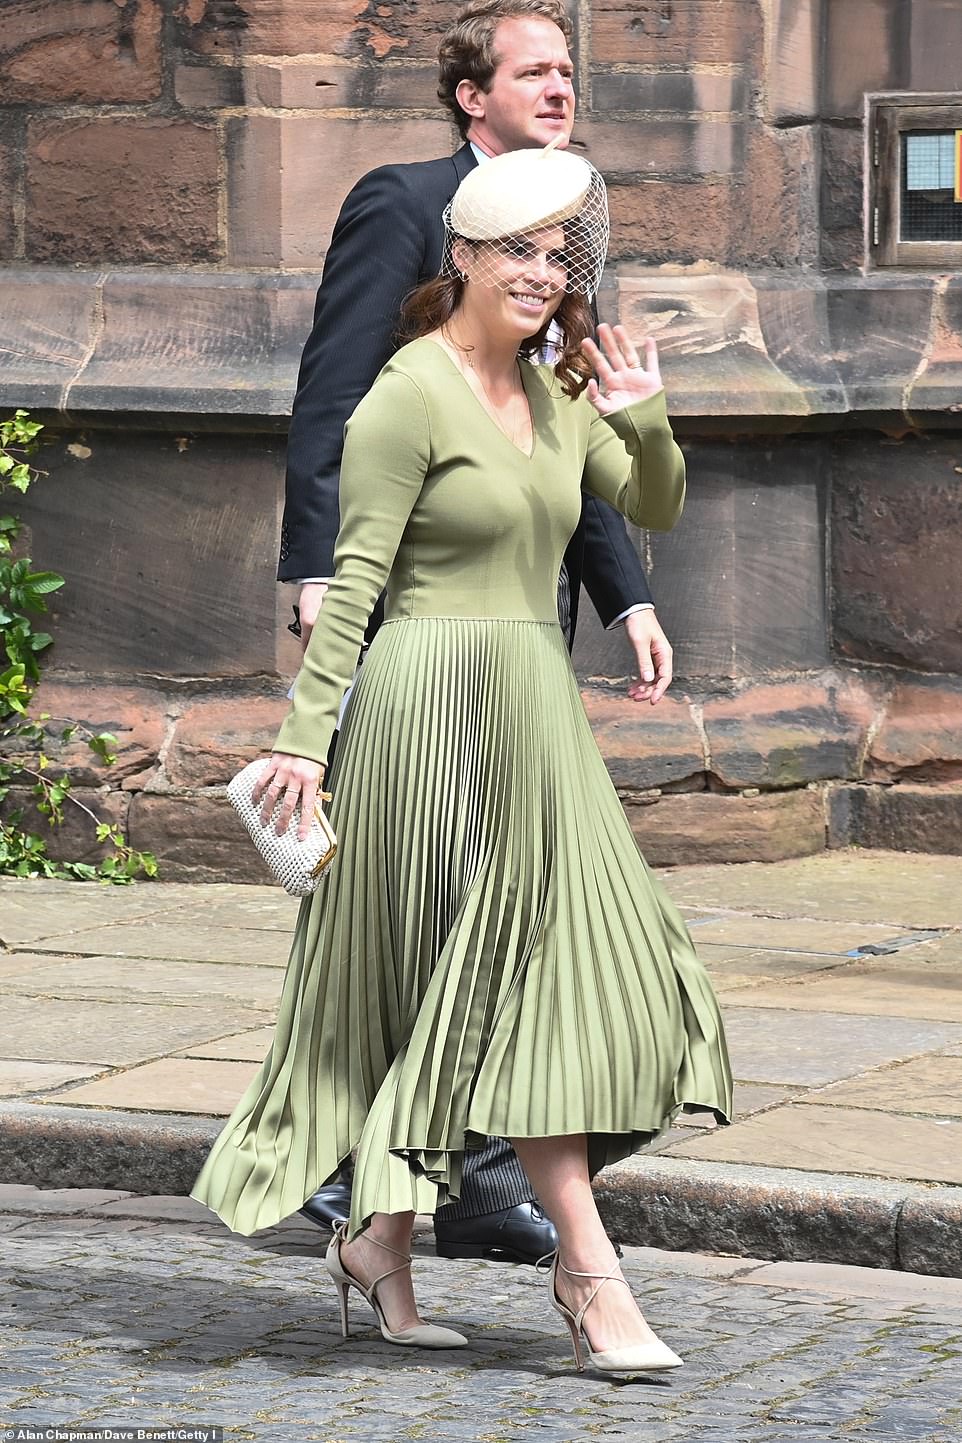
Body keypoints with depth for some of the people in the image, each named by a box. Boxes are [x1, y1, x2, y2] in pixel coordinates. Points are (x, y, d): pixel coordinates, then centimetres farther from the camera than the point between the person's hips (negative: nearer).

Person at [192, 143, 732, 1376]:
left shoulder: (555, 393, 12)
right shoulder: (408, 397, -11)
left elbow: (656, 511, 16)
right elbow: (353, 578, -12)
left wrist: (646, 422, -4)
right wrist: (306, 733, -15)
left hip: (531, 711, 8)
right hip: (440, 706, -8)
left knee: (458, 995, 9)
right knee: (523, 976, -9)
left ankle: (377, 1241, 19)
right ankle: (587, 1272, -7)